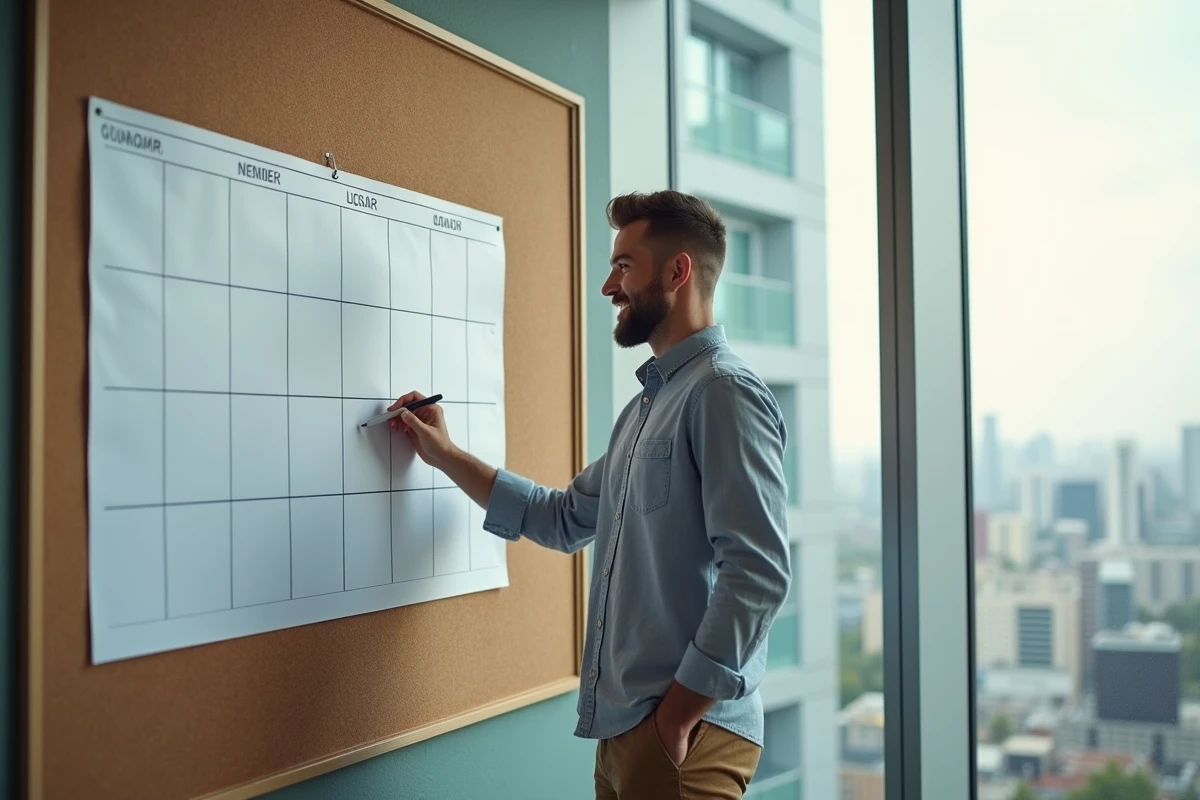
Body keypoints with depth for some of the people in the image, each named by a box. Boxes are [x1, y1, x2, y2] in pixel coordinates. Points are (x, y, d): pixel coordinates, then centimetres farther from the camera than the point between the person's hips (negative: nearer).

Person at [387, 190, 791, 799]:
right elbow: (566, 520, 23)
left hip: (685, 734, -9)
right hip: (621, 727, 9)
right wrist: (446, 457, 20)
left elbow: (758, 573, -22)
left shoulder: (722, 390, -14)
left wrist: (679, 716, -19)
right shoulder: (645, 406, 15)